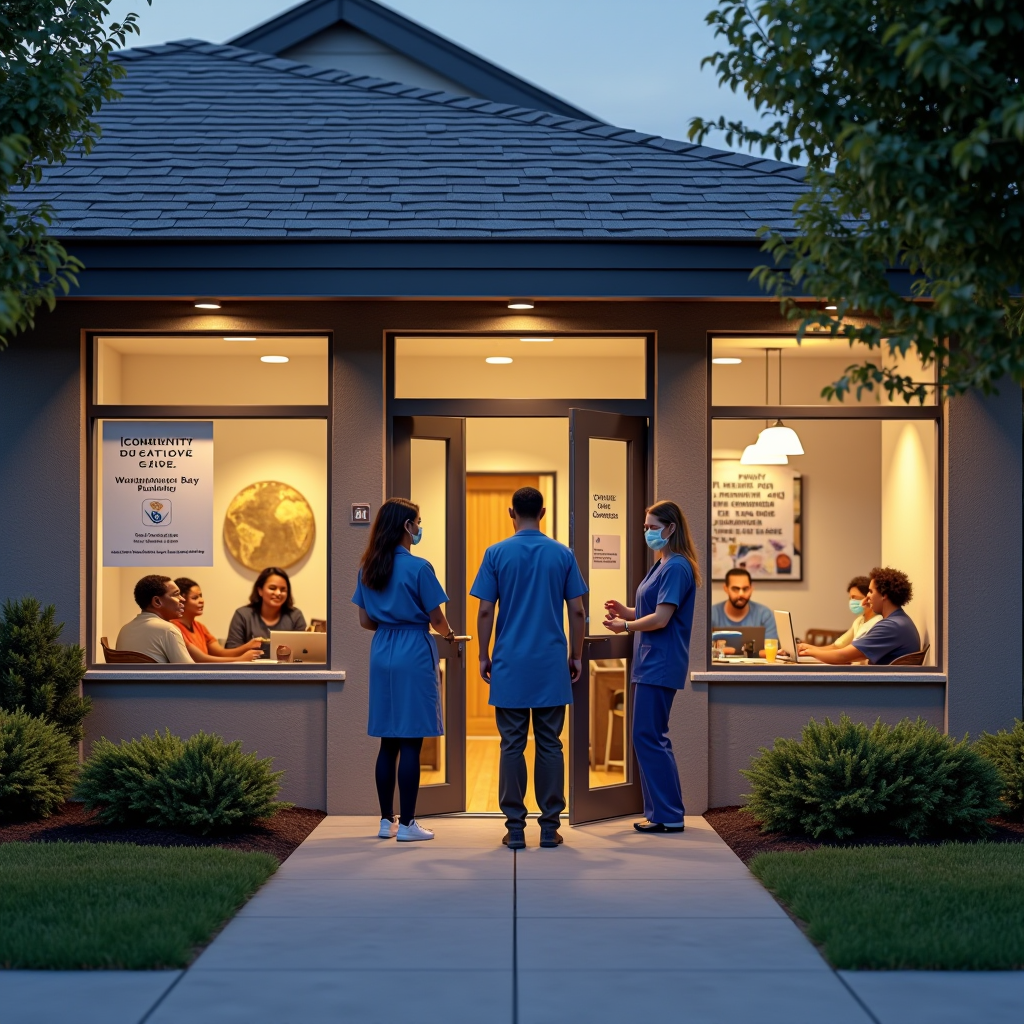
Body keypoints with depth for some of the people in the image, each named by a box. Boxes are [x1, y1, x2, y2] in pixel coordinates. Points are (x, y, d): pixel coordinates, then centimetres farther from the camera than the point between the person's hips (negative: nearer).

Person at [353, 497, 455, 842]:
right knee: (411, 743, -1)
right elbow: (436, 619, -6)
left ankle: (386, 820, 17)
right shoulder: (418, 567, -11)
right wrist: (448, 632, 16)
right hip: (414, 655, -6)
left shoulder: (368, 568, 7)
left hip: (382, 654, 6)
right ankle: (406, 824, 2)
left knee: (388, 742, 12)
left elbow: (365, 620, 11)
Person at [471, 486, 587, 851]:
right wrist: (576, 655, 11)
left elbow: (485, 611, -4)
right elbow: (577, 612, 1)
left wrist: (483, 656, 6)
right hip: (551, 665, 1)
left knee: (513, 746, 3)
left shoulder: (497, 553, -3)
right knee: (549, 745, 5)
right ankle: (549, 826, 6)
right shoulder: (563, 554, 1)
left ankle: (515, 827, 4)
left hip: (510, 664, -1)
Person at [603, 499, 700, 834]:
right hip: (650, 664, 10)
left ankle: (668, 816, -2)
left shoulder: (677, 568, -15)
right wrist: (627, 611, 2)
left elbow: (661, 618, -19)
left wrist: (626, 626, -6)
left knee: (648, 737, -7)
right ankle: (661, 811, 17)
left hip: (660, 665, -10)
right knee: (652, 738, 12)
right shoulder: (661, 565, 15)